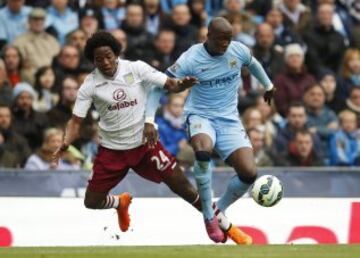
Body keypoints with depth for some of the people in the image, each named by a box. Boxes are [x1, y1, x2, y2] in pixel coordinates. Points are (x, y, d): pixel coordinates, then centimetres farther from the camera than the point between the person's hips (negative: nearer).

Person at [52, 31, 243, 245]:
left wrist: (181, 85, -35)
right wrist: (65, 144, -28)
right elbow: (76, 121, -8)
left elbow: (170, 85, -11)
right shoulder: (90, 85, -9)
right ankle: (121, 203, 37)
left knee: (181, 185, -6)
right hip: (112, 149, 1)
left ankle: (225, 225, 8)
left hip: (145, 142, -1)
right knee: (92, 201, 0)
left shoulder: (136, 69, -10)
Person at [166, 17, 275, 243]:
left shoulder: (238, 51, -5)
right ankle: (209, 217, -23)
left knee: (249, 173, -13)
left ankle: (219, 210, 16)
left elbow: (253, 64, 20)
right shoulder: (191, 59, -16)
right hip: (200, 116, -4)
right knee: (203, 151, -39)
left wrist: (268, 85, 35)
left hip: (229, 120, 4)